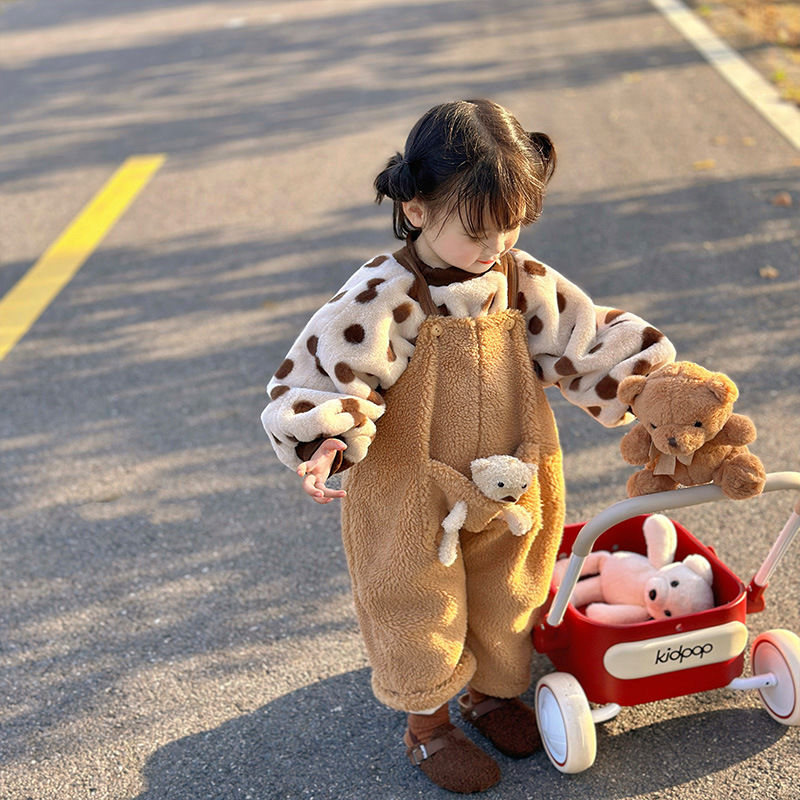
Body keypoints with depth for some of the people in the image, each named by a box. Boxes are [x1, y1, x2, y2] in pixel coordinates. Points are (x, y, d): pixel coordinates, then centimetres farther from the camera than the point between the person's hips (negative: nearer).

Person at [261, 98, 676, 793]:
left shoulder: (523, 282, -7)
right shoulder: (381, 299, -22)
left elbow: (588, 341, 3)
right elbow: (319, 372, -18)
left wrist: (656, 377, -8)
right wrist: (330, 441, -34)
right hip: (410, 501, -5)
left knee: (505, 602, 22)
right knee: (421, 614, 12)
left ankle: (491, 691, 50)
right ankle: (427, 725, 36)